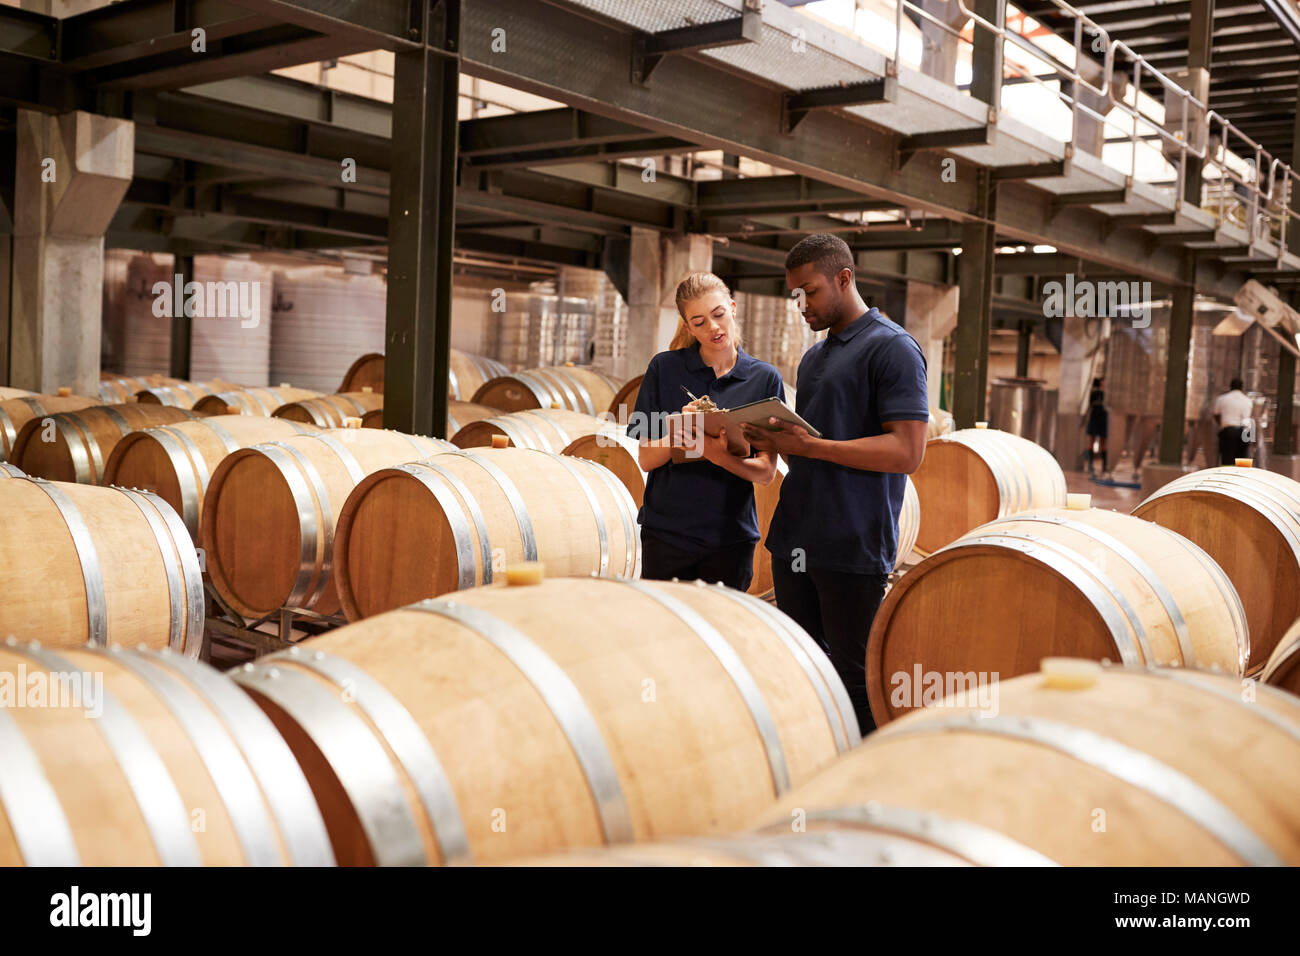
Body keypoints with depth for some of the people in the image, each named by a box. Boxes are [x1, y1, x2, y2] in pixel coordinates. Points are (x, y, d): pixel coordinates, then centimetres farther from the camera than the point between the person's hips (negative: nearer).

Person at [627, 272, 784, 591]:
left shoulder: (765, 377, 0)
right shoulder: (664, 368, -1)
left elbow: (766, 472, -3)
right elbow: (646, 458, -2)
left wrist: (722, 456, -23)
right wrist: (679, 433, -22)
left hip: (731, 537, 1)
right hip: (667, 532, 0)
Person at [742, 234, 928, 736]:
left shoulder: (893, 348, -7)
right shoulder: (814, 356, 19)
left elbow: (906, 451, -16)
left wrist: (811, 446, -19)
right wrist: (772, 440, 1)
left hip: (853, 548, -8)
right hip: (794, 543, 8)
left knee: (854, 679, 1)